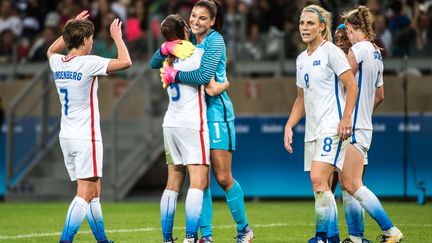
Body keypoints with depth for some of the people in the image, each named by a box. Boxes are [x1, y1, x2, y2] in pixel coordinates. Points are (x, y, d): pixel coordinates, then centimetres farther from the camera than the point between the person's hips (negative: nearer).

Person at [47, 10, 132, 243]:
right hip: (86, 138, -8)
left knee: (94, 191, 16)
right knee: (84, 194, -10)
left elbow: (51, 50, 31)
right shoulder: (88, 63, -15)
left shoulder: (57, 63, 5)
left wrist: (73, 27, 30)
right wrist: (117, 37, 0)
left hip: (67, 136, 8)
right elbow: (125, 62, -15)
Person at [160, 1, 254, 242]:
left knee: (223, 178, -4)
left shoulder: (215, 40, -10)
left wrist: (175, 75, -15)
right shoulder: (189, 41, 9)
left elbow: (204, 75, -24)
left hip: (216, 111, -6)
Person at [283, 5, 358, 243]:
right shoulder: (301, 59, 17)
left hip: (332, 127, -8)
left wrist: (346, 119, -19)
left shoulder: (331, 51, -6)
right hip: (312, 130, 8)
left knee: (318, 179, -20)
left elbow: (352, 87, -10)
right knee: (322, 187, 6)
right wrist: (289, 126, 14)